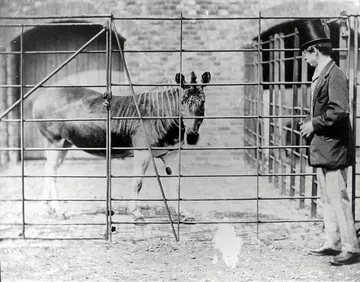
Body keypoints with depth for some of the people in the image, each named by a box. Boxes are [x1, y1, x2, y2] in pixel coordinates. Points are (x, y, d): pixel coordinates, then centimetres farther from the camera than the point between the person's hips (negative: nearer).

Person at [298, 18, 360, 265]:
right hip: (321, 149, 10)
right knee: (327, 199, 15)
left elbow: (340, 111, -25)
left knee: (338, 198, -6)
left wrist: (314, 124, -16)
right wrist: (311, 126, 9)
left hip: (334, 149, -10)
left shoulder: (334, 74, -16)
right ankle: (332, 243, 23)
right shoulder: (320, 75, 14)